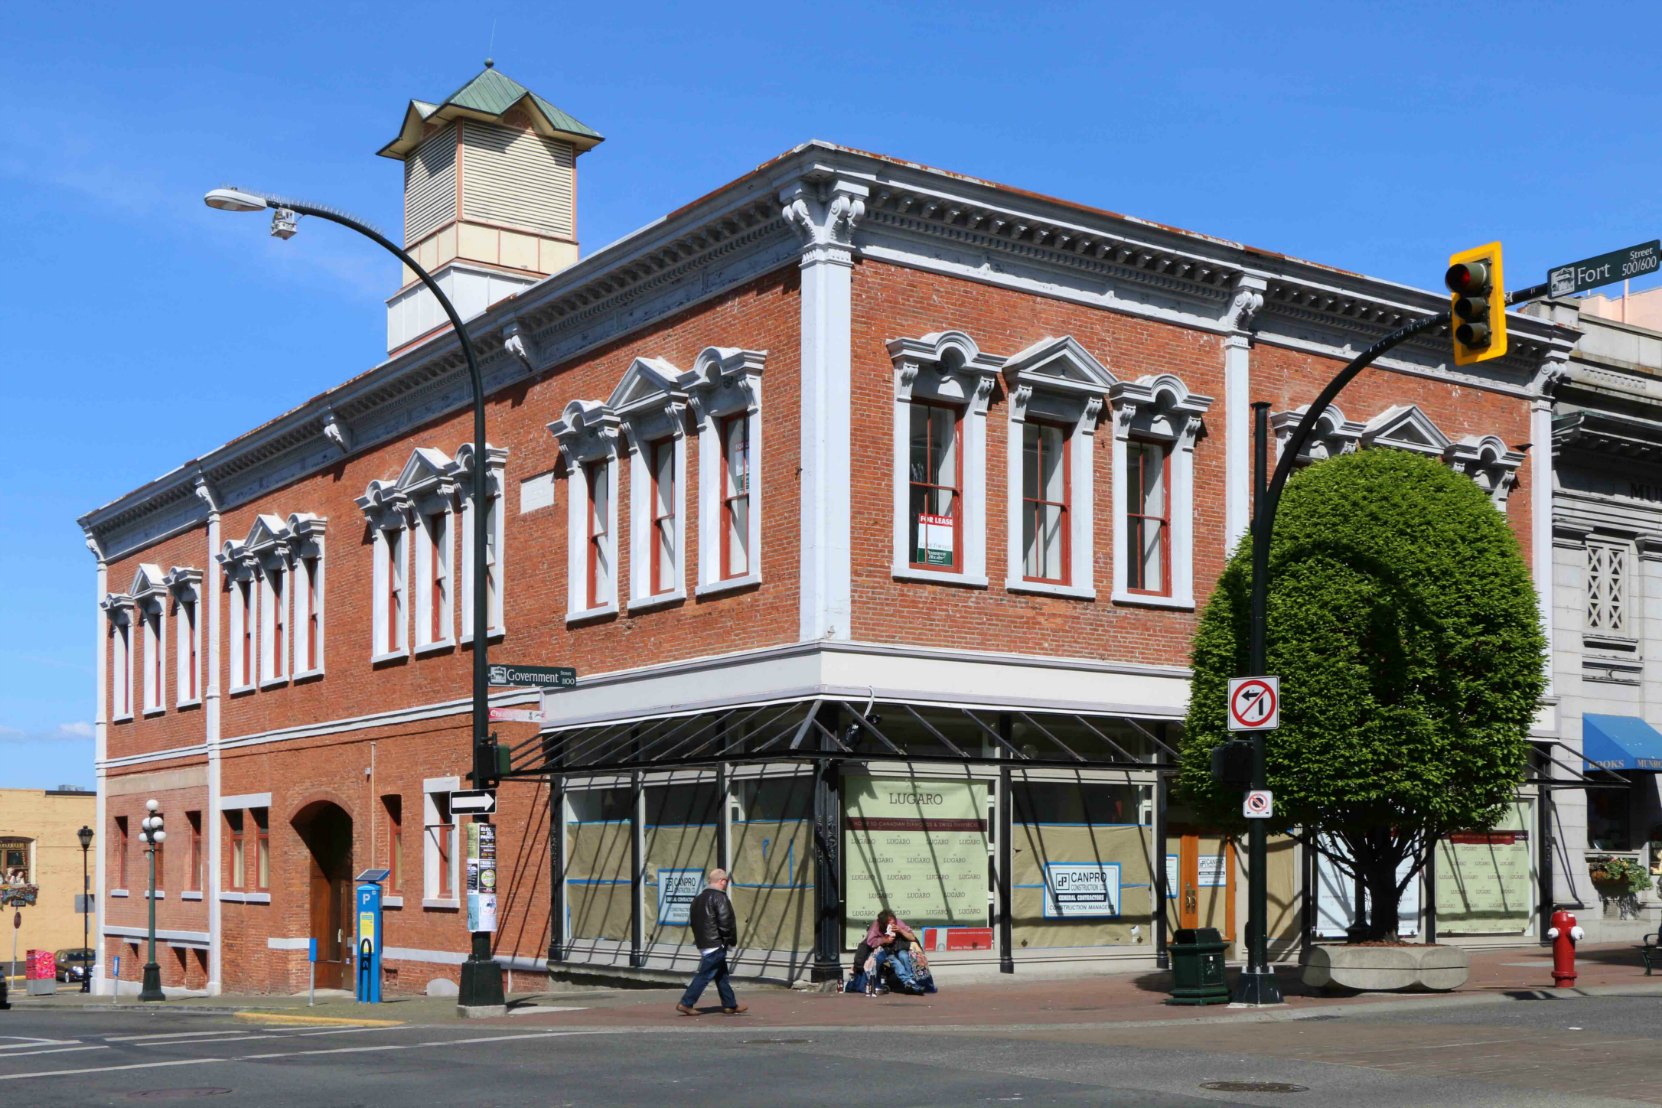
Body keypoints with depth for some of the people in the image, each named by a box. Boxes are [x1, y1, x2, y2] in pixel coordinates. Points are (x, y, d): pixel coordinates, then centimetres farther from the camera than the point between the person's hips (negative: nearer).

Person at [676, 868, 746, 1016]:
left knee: (721, 975, 16)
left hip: (702, 943, 9)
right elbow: (725, 921, -20)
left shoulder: (698, 898, 14)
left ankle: (730, 1005, 22)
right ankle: (686, 1003, -6)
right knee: (705, 975, -5)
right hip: (716, 944, -9)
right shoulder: (719, 897, -14)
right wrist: (732, 940, -7)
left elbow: (691, 920, 17)